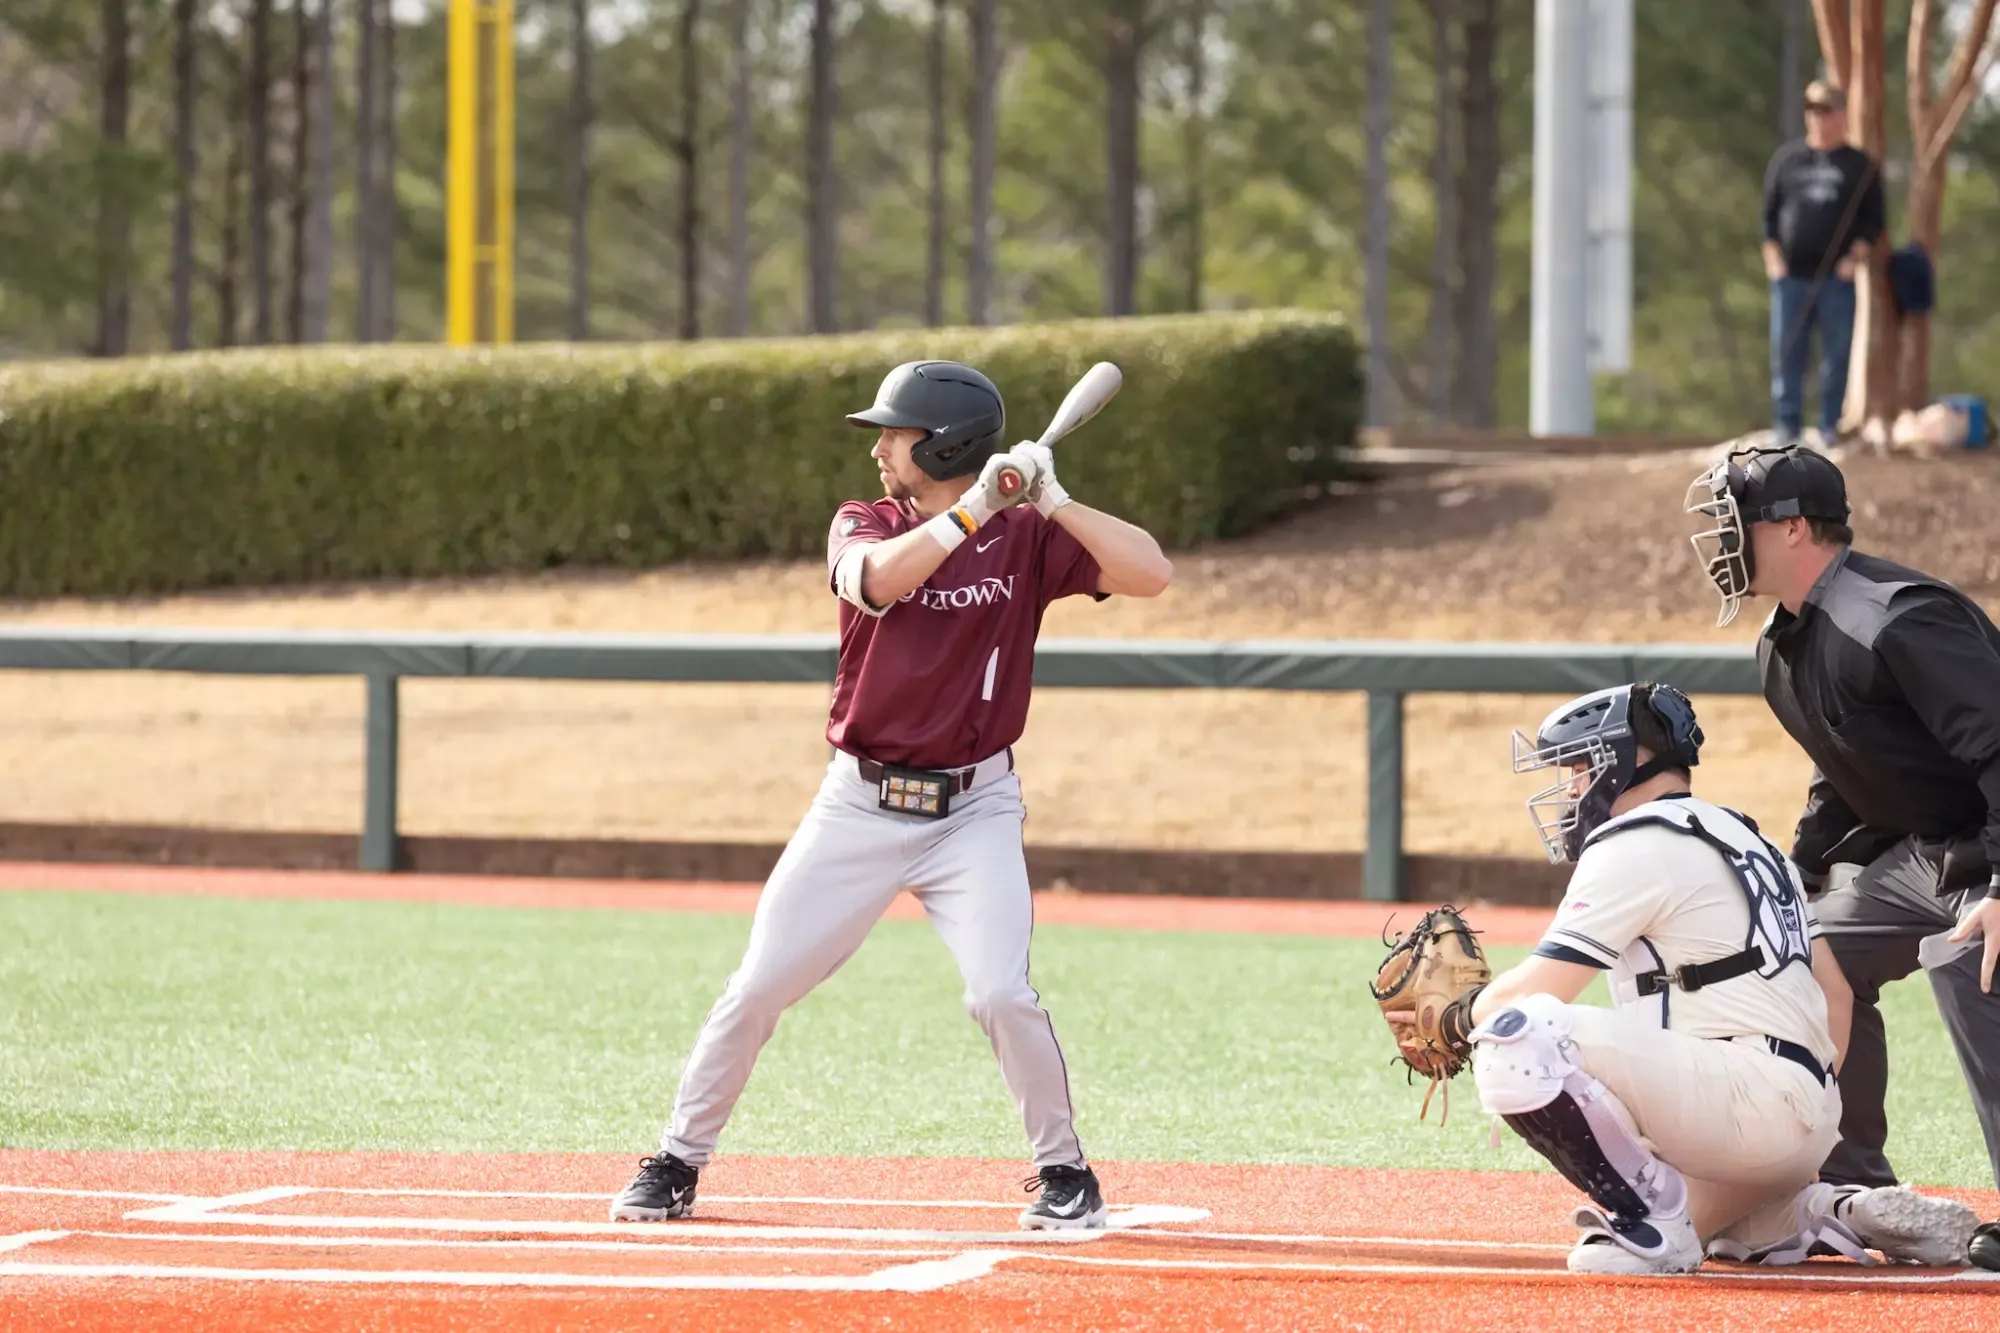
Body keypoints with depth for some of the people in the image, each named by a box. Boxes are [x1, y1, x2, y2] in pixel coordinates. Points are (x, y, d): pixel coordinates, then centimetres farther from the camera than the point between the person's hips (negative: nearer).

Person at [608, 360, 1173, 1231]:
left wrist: (1054, 504, -22)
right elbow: (879, 578, -24)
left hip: (974, 810, -2)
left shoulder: (1026, 538, -3)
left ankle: (1065, 1172, 3)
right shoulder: (863, 526, 0)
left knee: (1000, 994, -17)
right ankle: (677, 1163, 16)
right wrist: (975, 509, -30)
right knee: (758, 987, 1)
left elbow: (1151, 575, -15)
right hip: (860, 808, 2)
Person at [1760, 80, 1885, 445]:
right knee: (1786, 354, 0)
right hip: (1791, 275, 1)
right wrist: (1773, 257, -1)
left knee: (1837, 356, 0)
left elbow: (1874, 221, 6)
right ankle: (1787, 426, 5)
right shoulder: (1786, 159, 10)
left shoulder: (1859, 166, 7)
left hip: (1837, 278, -1)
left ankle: (1830, 426, 7)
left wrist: (1856, 256, -9)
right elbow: (1769, 213, 11)